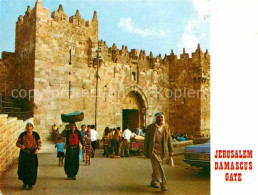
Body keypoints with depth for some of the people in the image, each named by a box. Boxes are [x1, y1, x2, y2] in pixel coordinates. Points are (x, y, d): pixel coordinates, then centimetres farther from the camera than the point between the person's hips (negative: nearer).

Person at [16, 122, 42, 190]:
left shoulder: (36, 135, -5)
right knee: (23, 169, -3)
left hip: (32, 154, -1)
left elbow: (39, 144, -2)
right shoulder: (22, 134, -3)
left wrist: (37, 149, -22)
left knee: (32, 169, -3)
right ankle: (25, 183, 20)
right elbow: (17, 143, 1)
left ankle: (30, 184, 13)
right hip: (23, 154, 1)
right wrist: (20, 145, -22)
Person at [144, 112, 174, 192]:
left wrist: (171, 151, 8)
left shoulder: (166, 127, 8)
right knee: (158, 166, -13)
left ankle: (153, 181, 30)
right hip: (153, 149, -4)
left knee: (156, 166, 12)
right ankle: (163, 184, -15)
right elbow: (146, 140, 1)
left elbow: (169, 139, 11)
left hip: (163, 150, 4)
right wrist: (146, 152, 0)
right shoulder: (150, 127, -2)